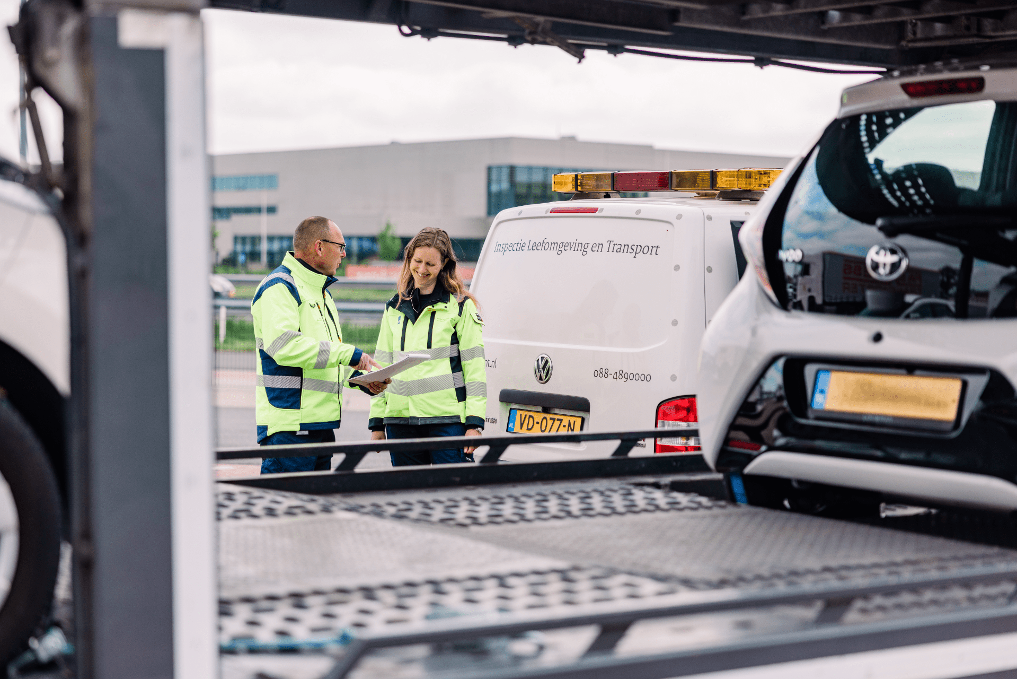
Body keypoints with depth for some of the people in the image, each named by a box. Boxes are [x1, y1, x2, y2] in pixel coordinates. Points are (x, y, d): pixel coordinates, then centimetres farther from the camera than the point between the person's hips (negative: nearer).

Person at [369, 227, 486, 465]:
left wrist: (474, 423, -8)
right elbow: (382, 365, 18)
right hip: (400, 418, 4)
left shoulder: (460, 306, 2)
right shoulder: (394, 308, 15)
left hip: (447, 418, -4)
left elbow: (475, 368, -1)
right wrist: (377, 423, 14)